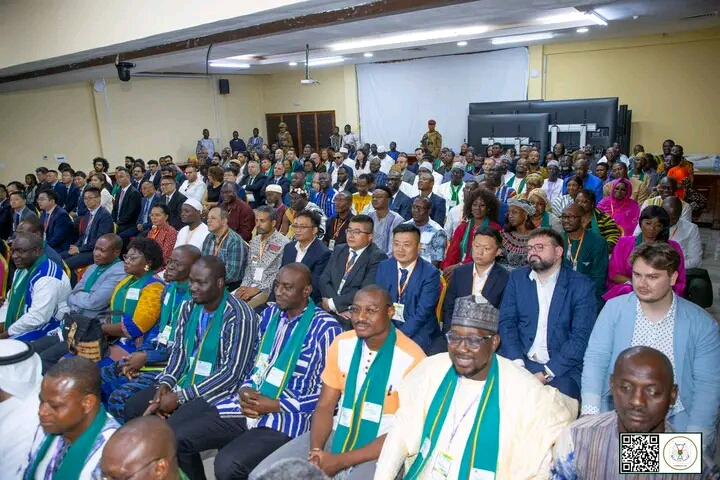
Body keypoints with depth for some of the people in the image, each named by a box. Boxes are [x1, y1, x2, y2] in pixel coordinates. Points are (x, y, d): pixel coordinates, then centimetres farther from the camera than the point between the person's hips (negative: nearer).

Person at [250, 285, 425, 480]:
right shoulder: (342, 343, -2)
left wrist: (341, 461, -18)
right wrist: (316, 451, -16)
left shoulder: (412, 359, -18)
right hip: (338, 433, 4)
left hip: (383, 449, -4)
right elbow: (325, 406, 3)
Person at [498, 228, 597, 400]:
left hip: (560, 367, -2)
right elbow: (506, 323, 1)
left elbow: (580, 337, -8)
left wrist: (547, 373, -18)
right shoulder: (517, 277, 8)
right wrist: (517, 364, -14)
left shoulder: (582, 286, -1)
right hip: (519, 360, 2)